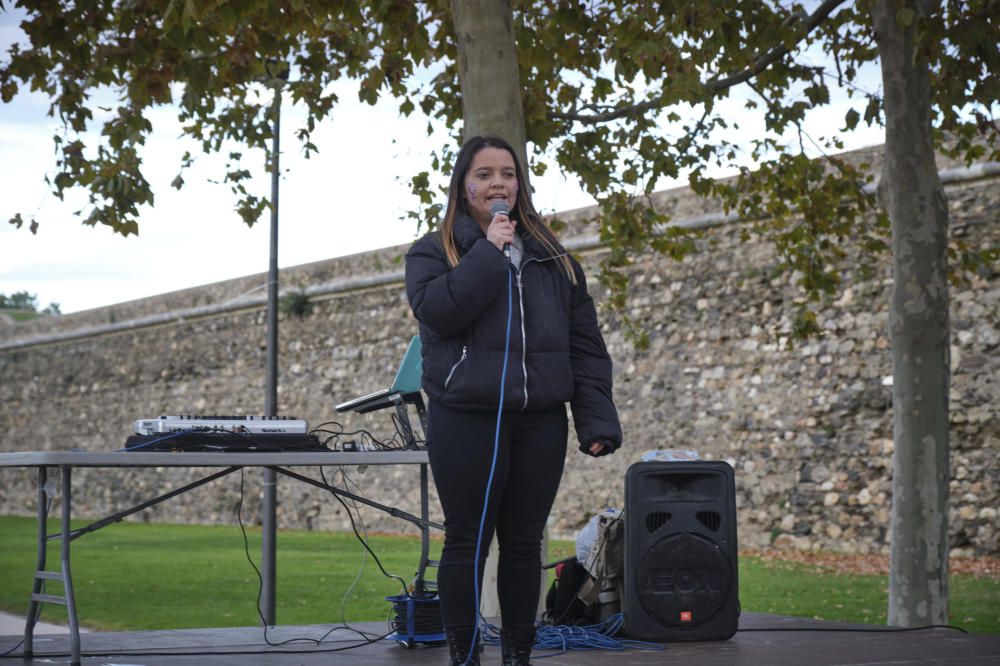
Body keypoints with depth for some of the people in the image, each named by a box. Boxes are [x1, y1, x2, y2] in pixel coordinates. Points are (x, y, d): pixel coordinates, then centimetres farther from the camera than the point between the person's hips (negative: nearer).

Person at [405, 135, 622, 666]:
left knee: (524, 544, 8)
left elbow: (585, 345, 10)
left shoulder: (552, 258, 14)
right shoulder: (433, 251, 5)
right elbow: (436, 310, -16)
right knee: (467, 543, 1)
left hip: (540, 423, 3)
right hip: (467, 422, -3)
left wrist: (597, 420, 1)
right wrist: (489, 253, -12)